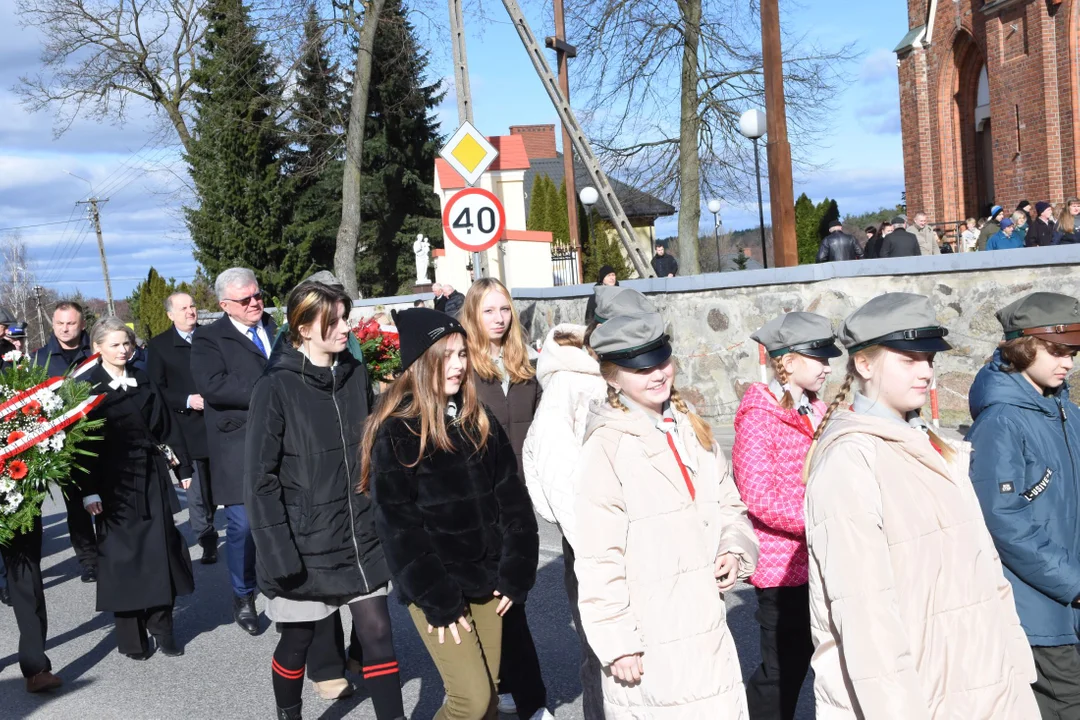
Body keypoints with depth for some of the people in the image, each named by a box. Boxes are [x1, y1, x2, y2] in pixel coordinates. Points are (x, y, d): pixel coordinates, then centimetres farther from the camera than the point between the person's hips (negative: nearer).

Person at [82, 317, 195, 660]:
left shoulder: (143, 382, 9)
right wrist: (89, 490, -13)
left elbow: (165, 426, 11)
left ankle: (161, 626, 14)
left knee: (161, 549, 3)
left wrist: (182, 465, 7)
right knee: (123, 554, 2)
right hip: (114, 482, -4)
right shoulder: (88, 387, -4)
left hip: (152, 478, 4)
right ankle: (131, 635, 11)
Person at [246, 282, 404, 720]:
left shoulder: (356, 375, 3)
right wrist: (277, 552, -17)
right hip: (305, 546, -4)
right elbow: (260, 478, -13)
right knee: (297, 640, 13)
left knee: (377, 633, 2)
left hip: (360, 539, 4)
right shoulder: (276, 388, -13)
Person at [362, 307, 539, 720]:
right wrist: (438, 601, -14)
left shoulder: (479, 422, 6)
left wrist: (515, 575, -1)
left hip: (485, 579, 5)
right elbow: (398, 527, -13)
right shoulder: (395, 432, -11)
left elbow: (512, 500, 7)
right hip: (434, 587, -5)